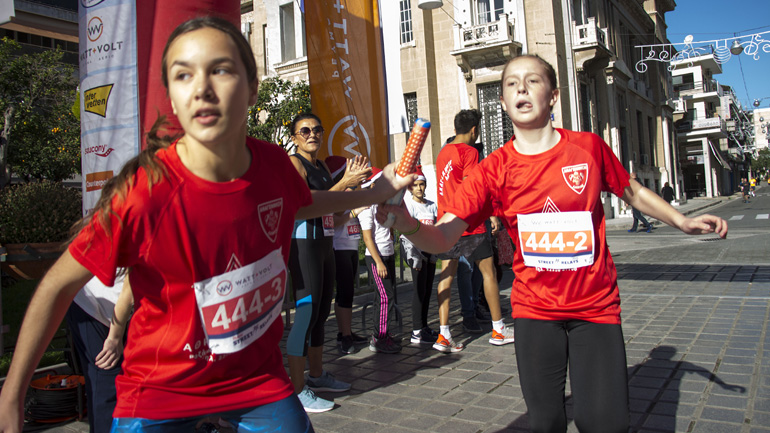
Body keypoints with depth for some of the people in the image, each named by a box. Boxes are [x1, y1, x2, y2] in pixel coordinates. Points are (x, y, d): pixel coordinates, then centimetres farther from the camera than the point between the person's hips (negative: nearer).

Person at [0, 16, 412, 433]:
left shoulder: (273, 163, -13)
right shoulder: (143, 192, -26)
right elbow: (59, 285, -12)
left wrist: (375, 192, 12)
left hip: (259, 376, 3)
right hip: (162, 389, -3)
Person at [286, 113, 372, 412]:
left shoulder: (322, 166, 17)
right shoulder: (294, 163, -8)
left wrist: (351, 181, 6)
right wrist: (344, 183, -22)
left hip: (325, 244, 9)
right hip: (303, 243, -9)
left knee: (322, 311, 15)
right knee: (307, 311, -10)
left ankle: (317, 375, 28)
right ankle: (297, 390, -4)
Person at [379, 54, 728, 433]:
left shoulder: (589, 147, -5)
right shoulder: (493, 170, -9)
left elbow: (632, 192, 15)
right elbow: (443, 238, -20)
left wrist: (682, 221, 12)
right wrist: (408, 224, -39)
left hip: (595, 306, 0)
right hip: (534, 309, 0)